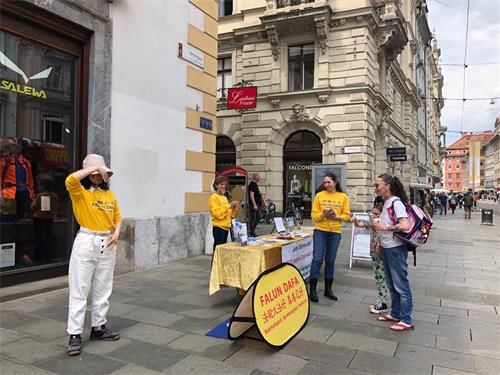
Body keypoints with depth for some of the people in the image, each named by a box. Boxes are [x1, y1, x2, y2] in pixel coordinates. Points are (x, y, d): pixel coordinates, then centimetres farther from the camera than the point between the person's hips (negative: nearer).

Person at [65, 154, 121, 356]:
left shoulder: (110, 194, 10)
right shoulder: (80, 192, -4)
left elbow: (117, 216, 16)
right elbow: (70, 180, -26)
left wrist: (117, 232, -2)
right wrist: (94, 167, -21)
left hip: (107, 244, 5)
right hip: (86, 243, -5)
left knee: (103, 290, 13)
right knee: (79, 290, -1)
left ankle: (98, 327, 27)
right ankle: (75, 335, 7)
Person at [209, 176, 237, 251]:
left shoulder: (225, 198, 14)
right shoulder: (214, 197, -9)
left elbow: (230, 214, 19)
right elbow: (218, 214, -19)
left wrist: (233, 208, 1)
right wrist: (228, 205, -18)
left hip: (226, 227, 8)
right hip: (218, 228, -8)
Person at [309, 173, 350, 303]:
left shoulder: (343, 197, 2)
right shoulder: (319, 195, -1)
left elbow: (346, 215, 2)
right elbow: (314, 214, -3)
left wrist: (336, 217, -16)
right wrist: (323, 215, -21)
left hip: (335, 232, 2)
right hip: (320, 231, -1)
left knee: (330, 261, 11)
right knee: (317, 259, -4)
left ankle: (328, 289, 23)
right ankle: (312, 290, 5)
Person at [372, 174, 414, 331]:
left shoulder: (396, 202, -16)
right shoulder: (386, 202, 10)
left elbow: (405, 226, -26)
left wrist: (385, 228, -20)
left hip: (396, 249, -9)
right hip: (386, 248, 9)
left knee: (401, 285, 0)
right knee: (391, 284, 18)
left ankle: (406, 321, 9)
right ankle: (395, 314, 31)